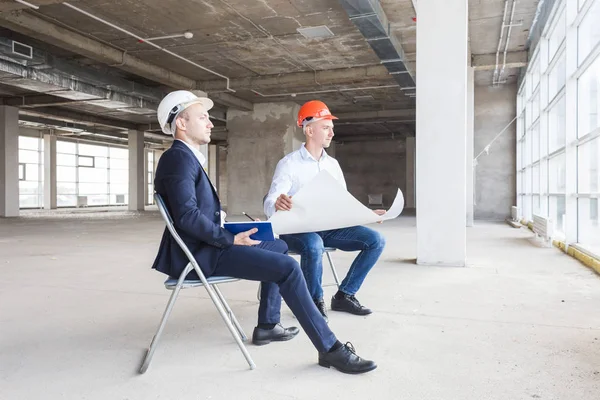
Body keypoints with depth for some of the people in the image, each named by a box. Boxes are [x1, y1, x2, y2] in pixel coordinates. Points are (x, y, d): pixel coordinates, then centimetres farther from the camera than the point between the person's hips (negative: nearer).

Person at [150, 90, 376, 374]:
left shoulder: (186, 157, 17)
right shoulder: (178, 158, -15)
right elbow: (187, 216, -26)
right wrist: (231, 239, -19)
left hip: (207, 245, 11)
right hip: (200, 253, -11)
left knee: (279, 247, 20)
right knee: (287, 267, -20)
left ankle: (268, 325, 19)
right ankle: (330, 348, -11)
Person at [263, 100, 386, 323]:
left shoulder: (333, 164, 11)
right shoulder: (289, 164, -8)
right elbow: (270, 204, -18)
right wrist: (277, 204, -43)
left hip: (328, 228, 6)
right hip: (296, 229, -6)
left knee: (375, 240, -12)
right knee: (313, 245, -40)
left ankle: (344, 295, -1)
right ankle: (314, 301, -12)